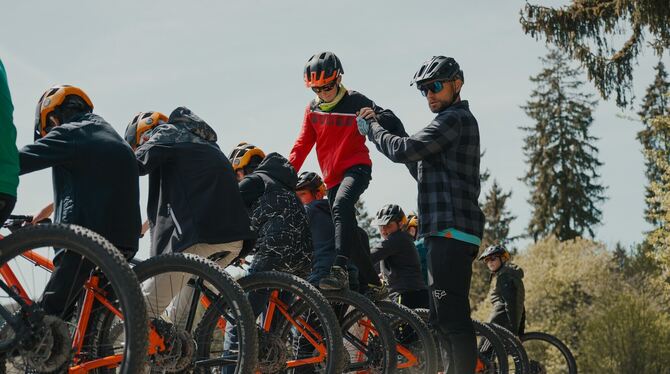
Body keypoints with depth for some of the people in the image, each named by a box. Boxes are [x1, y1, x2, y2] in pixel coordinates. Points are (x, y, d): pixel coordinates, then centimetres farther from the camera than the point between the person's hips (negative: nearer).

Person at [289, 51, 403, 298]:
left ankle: (339, 270, -49)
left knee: (341, 204, -35)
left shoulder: (354, 102, -5)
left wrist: (375, 119, -32)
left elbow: (392, 122, -9)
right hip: (332, 177, 6)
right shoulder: (312, 110, 10)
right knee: (349, 234, 6)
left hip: (356, 168, -6)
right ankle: (374, 285, 18)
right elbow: (303, 144, 10)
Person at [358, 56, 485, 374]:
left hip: (451, 231, -11)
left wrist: (372, 128, 0)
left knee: (453, 318, -14)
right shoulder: (458, 121, 24)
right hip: (449, 232, 11)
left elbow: (403, 150, -17)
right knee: (443, 318, 14)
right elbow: (422, 171, 26)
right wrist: (393, 129, 17)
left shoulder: (454, 119, -9)